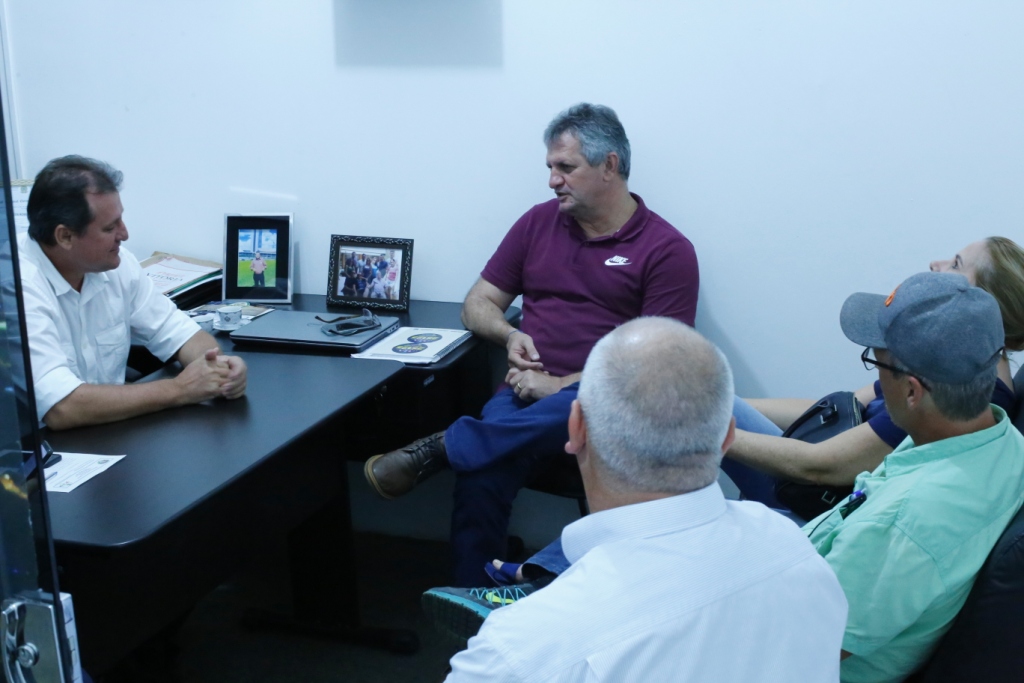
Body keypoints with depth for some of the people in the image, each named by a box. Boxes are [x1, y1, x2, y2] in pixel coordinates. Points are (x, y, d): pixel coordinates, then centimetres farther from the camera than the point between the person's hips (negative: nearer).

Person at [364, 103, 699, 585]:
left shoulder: (667, 250, 0)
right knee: (480, 481, -30)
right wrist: (509, 335, -5)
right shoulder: (538, 223, 15)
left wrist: (562, 385, -14)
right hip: (528, 394, 3)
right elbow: (478, 304, 19)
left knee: (569, 411, -41)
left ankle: (439, 448, -35)